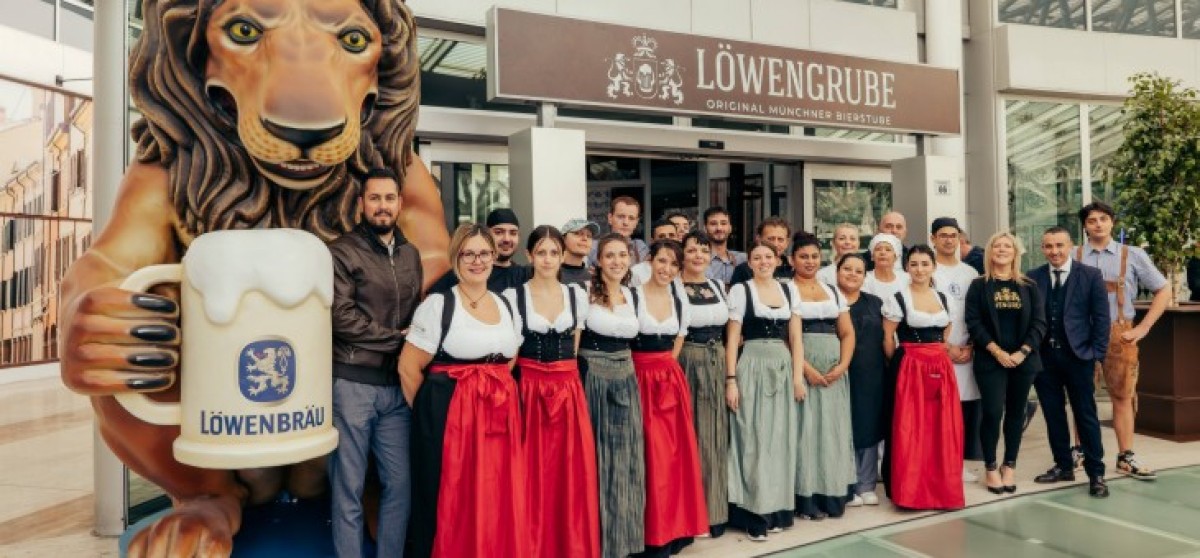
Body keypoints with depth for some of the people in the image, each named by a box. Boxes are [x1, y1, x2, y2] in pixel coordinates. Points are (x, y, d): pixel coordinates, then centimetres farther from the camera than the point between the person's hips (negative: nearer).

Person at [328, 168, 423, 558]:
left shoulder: (410, 255, 14)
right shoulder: (342, 252, -4)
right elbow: (342, 317, -14)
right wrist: (396, 338, -8)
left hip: (398, 386, 5)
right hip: (352, 384, -5)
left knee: (399, 485, 9)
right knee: (348, 489, 5)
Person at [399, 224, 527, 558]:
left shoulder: (506, 306, 12)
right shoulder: (438, 305, -5)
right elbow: (408, 368, -5)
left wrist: (496, 393, 11)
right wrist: (431, 414, 1)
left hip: (499, 415, 5)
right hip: (450, 416, -5)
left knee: (497, 505, 9)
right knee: (452, 507, 2)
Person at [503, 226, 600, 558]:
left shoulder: (577, 295, 7)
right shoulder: (513, 296, -1)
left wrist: (562, 373, 6)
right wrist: (537, 372, -5)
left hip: (568, 390, 2)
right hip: (529, 390, -2)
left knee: (572, 474, 4)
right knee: (533, 474, 1)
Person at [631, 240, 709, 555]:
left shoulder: (680, 301, 9)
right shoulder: (633, 296, -8)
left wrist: (666, 369, 5)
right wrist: (649, 371, -7)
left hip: (672, 381, 5)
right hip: (641, 381, -5)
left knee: (678, 453, 7)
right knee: (653, 456, -3)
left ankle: (676, 528, 22)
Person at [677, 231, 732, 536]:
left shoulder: (718, 286, 11)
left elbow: (729, 329, 16)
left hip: (718, 362, 5)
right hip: (687, 363, -5)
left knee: (714, 437, 10)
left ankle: (715, 510, 22)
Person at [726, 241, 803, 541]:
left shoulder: (788, 290, 11)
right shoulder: (740, 289, -1)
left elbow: (795, 337, 10)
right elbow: (732, 338, -4)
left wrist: (798, 376, 0)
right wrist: (731, 380, -11)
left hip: (783, 367, 4)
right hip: (752, 367, -4)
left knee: (781, 439, 8)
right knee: (754, 439, -2)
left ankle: (777, 509, 20)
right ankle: (753, 514, 7)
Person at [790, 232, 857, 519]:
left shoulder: (832, 291, 16)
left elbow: (848, 333, 12)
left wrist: (842, 365, -5)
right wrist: (807, 369, -17)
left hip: (834, 372, 5)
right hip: (802, 370, -4)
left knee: (833, 429, 5)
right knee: (806, 428, -4)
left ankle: (832, 495, 15)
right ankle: (807, 499, 4)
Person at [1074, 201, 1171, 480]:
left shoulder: (1133, 255, 3)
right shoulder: (1073, 257, 2)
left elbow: (1164, 291, 8)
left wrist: (1143, 328, 1)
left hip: (1119, 334, 0)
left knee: (1122, 396, 4)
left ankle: (1126, 457, 13)